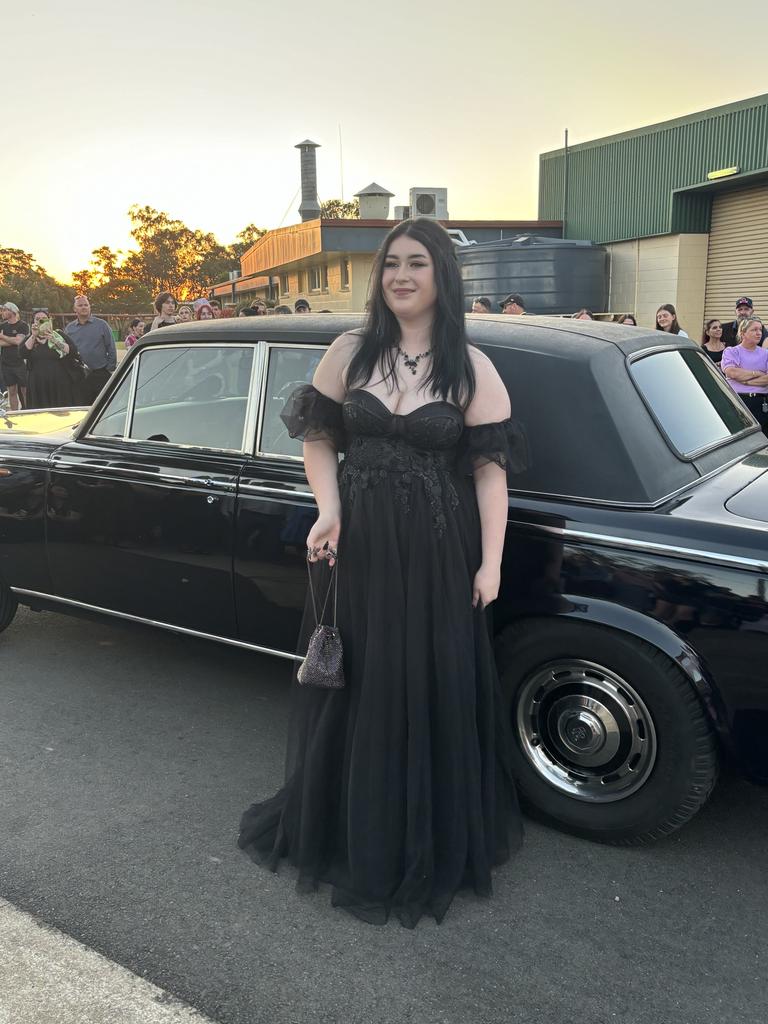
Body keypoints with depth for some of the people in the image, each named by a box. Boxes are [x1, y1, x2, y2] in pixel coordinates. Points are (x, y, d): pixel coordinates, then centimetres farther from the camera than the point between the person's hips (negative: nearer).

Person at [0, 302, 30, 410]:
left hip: (20, 363, -4)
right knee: (12, 391, 6)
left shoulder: (23, 325, -3)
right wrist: (13, 341, -11)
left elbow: (18, 341, -15)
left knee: (25, 390, -2)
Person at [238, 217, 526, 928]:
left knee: (432, 691, 8)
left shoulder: (472, 369, -4)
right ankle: (348, 825, 37)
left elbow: (490, 469, -4)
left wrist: (490, 562, -8)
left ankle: (432, 838, 32)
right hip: (356, 544, 2)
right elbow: (318, 437, 8)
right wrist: (330, 511, -8)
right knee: (352, 685, 13)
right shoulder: (349, 353, 2)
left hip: (436, 554, -2)